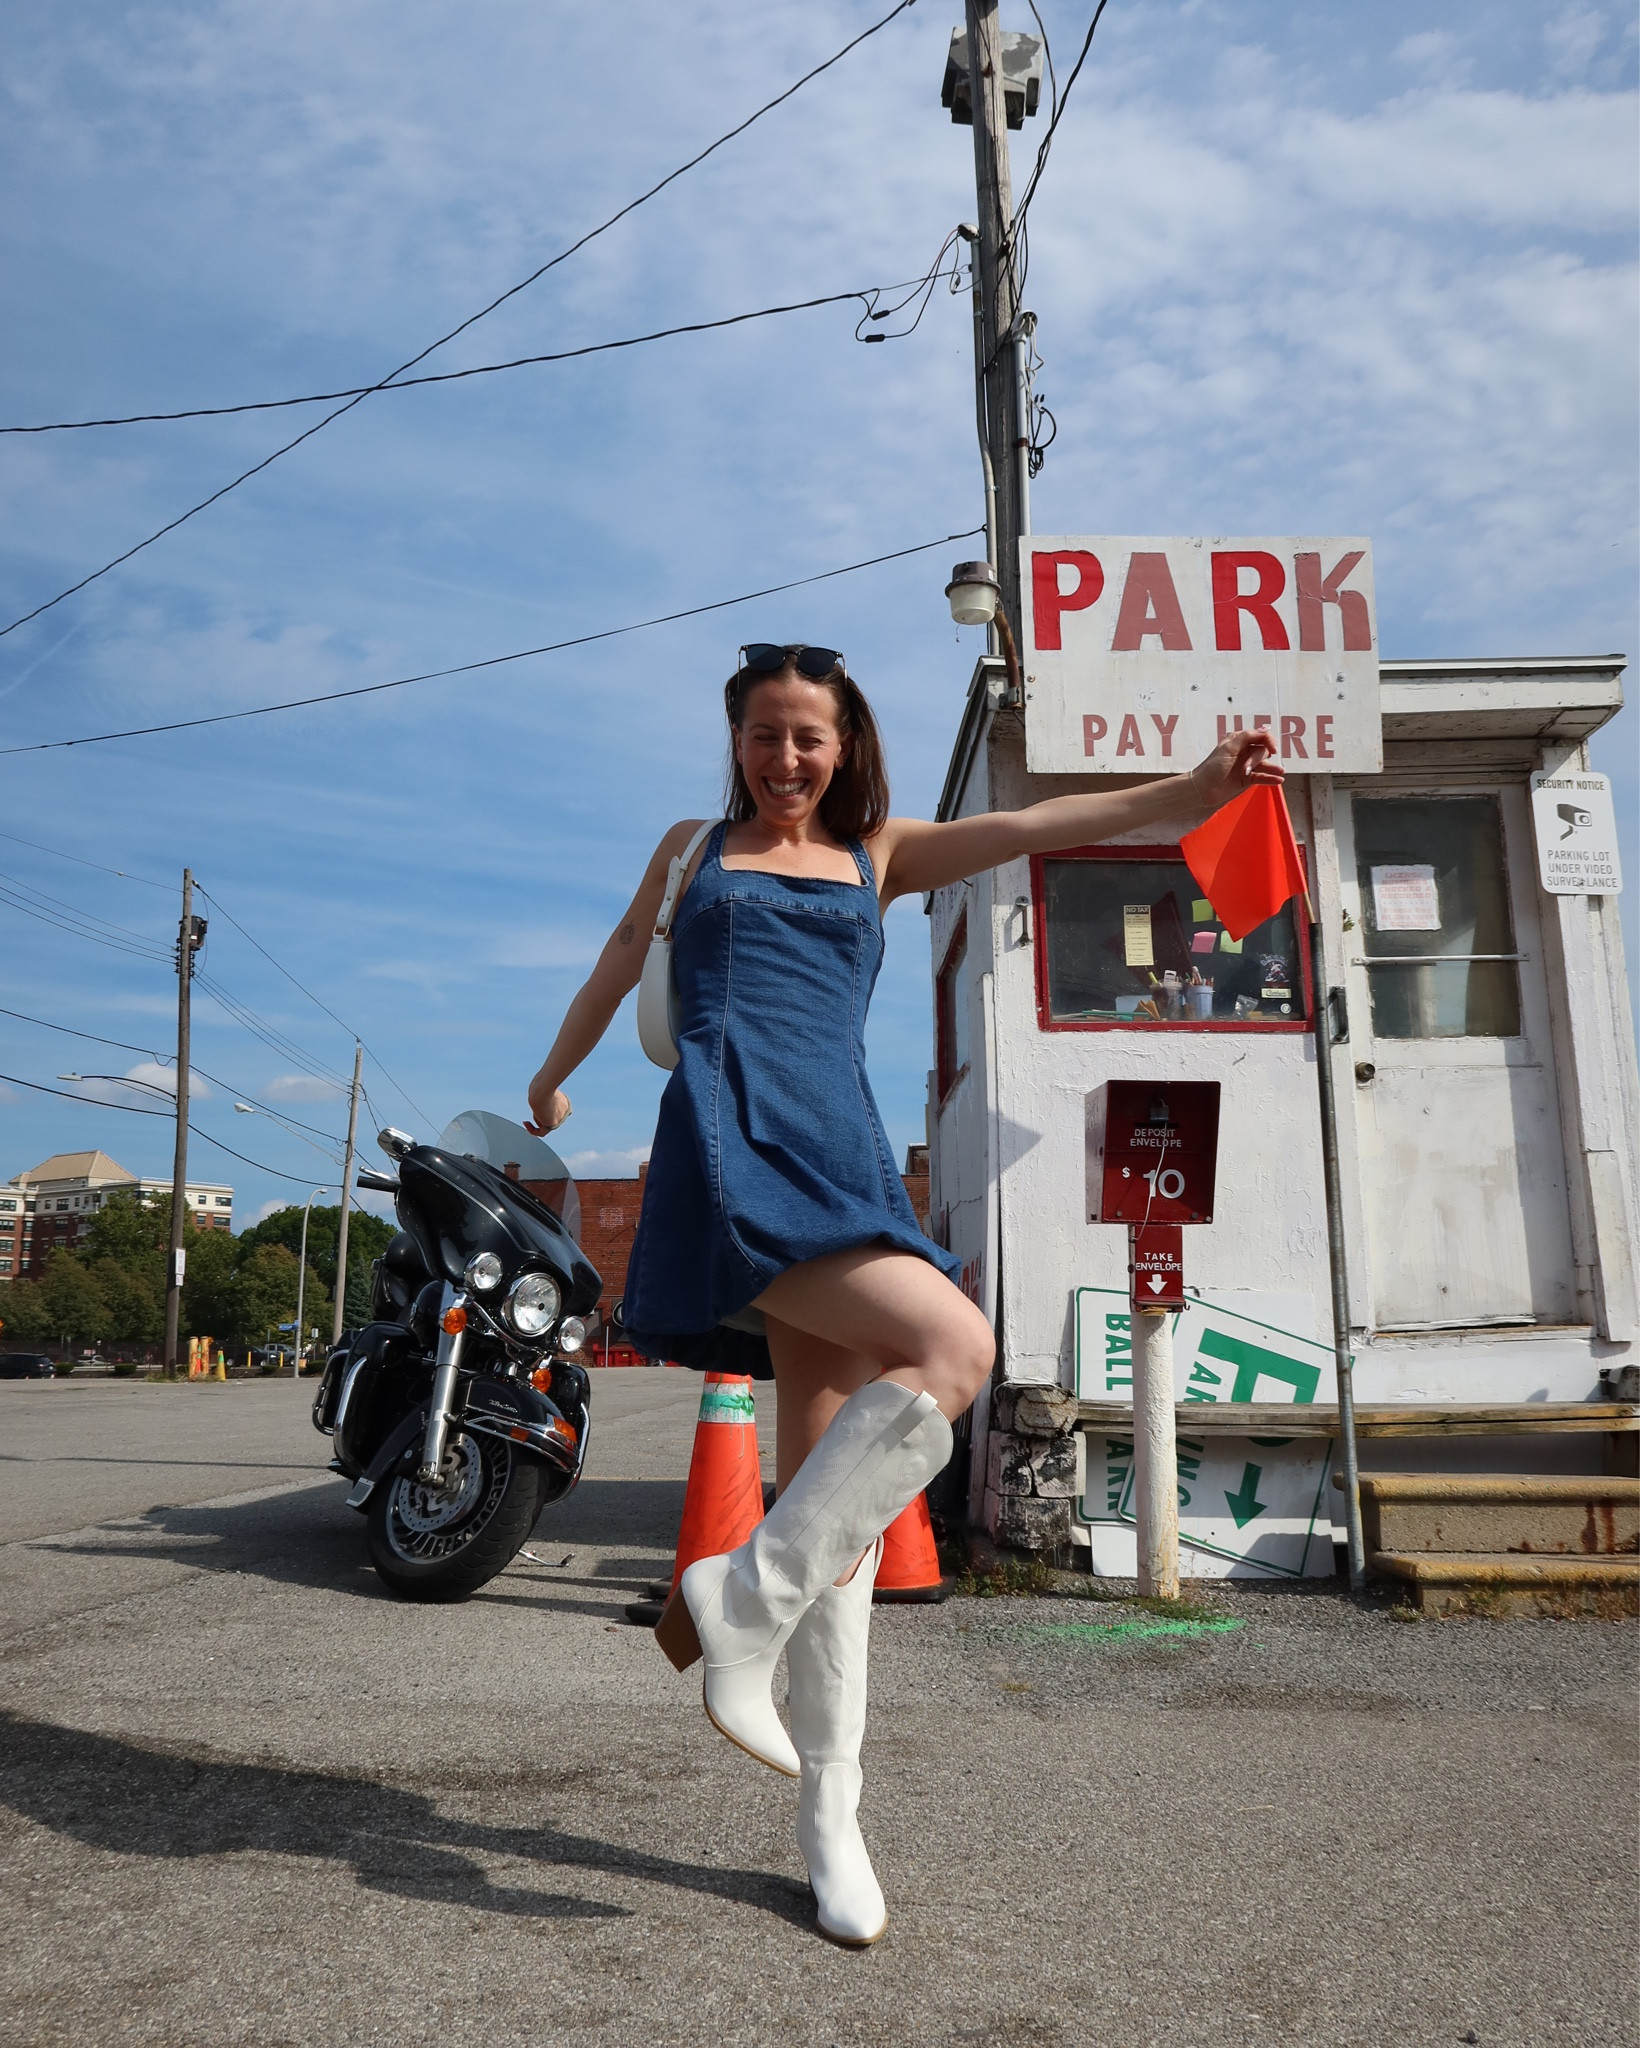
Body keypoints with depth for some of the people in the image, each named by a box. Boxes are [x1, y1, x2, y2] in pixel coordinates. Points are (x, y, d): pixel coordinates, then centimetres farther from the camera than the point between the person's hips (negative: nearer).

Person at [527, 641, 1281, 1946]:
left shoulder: (876, 856, 22)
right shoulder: (693, 849, 20)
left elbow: (1027, 827, 9)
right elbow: (619, 966, 33)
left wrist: (1192, 792, -3)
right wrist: (553, 1079, 45)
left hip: (844, 1153, 3)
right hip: (731, 1140, -3)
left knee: (831, 1478, 0)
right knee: (950, 1347, -25)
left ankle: (831, 1811, 10)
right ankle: (745, 1598, -12)